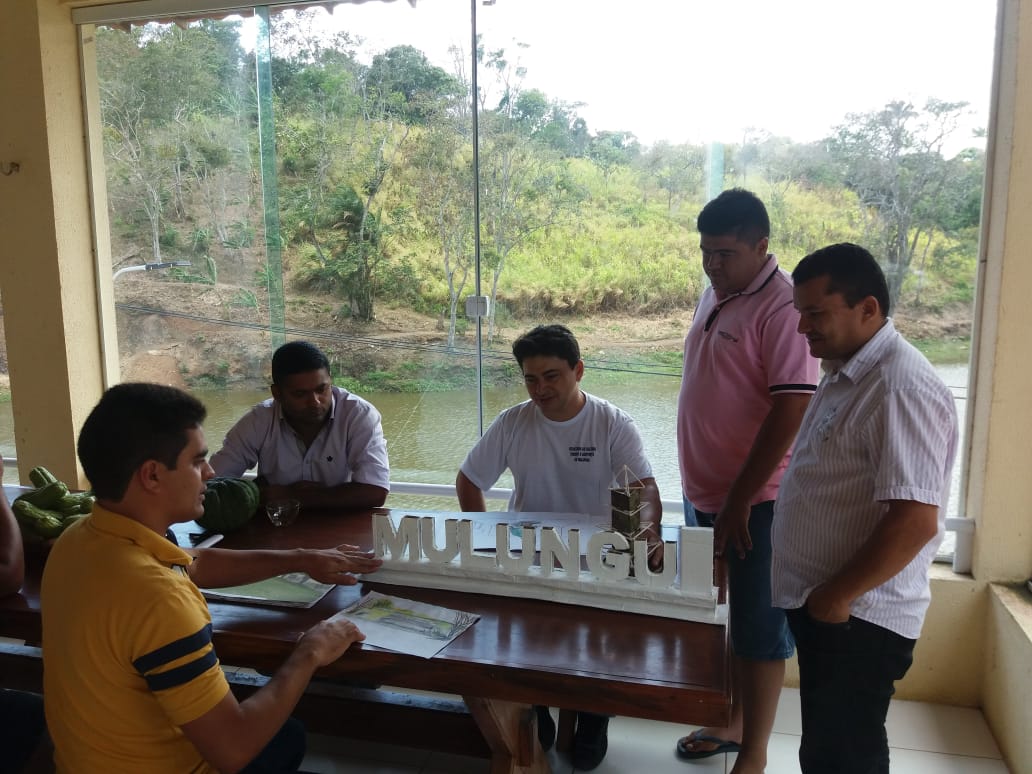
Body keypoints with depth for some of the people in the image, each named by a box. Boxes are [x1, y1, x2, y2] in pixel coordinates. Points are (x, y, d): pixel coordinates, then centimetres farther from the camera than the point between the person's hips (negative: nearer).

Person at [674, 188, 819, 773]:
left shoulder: (782, 305, -17)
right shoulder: (715, 294, 9)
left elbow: (791, 410, -22)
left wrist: (740, 499, -19)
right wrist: (703, 488, 16)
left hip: (756, 500, -8)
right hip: (702, 492, 8)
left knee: (759, 629, 6)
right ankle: (731, 722, 38)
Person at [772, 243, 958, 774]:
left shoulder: (901, 387, -22)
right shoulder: (844, 374, 9)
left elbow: (915, 520, -28)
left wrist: (838, 595, -19)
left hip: (858, 618, -9)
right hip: (820, 604, 9)